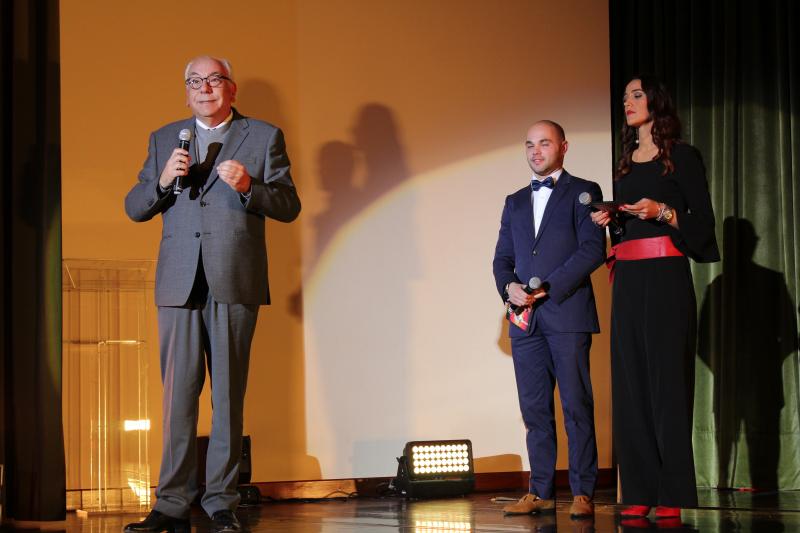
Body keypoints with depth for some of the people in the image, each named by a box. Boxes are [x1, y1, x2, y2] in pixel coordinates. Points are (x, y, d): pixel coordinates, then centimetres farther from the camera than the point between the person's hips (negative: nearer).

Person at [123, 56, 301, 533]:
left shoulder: (264, 137, 9)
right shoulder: (164, 140, 17)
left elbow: (289, 207, 4)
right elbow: (134, 209, 13)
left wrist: (249, 186, -14)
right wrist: (163, 180, -7)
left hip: (234, 283, -2)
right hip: (179, 283, 2)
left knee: (229, 396, 0)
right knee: (178, 395, 1)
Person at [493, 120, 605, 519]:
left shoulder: (583, 192, 4)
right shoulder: (515, 202, 21)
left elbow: (593, 250, -7)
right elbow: (502, 257, 19)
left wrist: (547, 287, -13)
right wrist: (508, 287, -4)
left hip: (567, 314, -5)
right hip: (526, 319, 5)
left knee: (577, 406, -5)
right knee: (535, 409, 5)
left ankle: (582, 493, -2)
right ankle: (541, 491, 8)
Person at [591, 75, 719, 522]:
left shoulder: (682, 157, 1)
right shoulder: (626, 164, 19)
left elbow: (704, 220, -3)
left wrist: (662, 212, -17)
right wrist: (609, 220, 4)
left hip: (666, 275, -6)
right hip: (627, 278, 6)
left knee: (667, 379, -9)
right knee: (630, 381, 1)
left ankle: (673, 495, -7)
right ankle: (640, 492, 2)